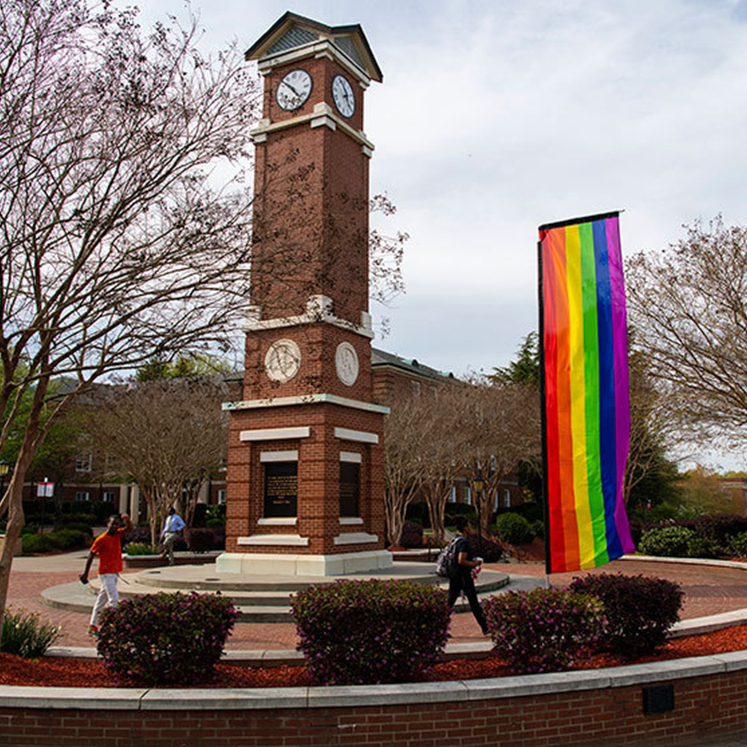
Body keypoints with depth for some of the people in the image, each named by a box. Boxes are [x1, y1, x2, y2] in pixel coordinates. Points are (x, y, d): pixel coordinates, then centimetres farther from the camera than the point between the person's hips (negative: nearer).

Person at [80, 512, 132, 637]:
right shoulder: (101, 539, -12)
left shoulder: (117, 535, 6)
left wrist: (127, 520, -26)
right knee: (114, 599, -12)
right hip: (106, 574, -7)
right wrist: (85, 573, -2)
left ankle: (92, 627, 21)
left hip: (114, 573, 7)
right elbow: (91, 556, -6)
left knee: (102, 599, 13)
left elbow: (129, 528, -5)